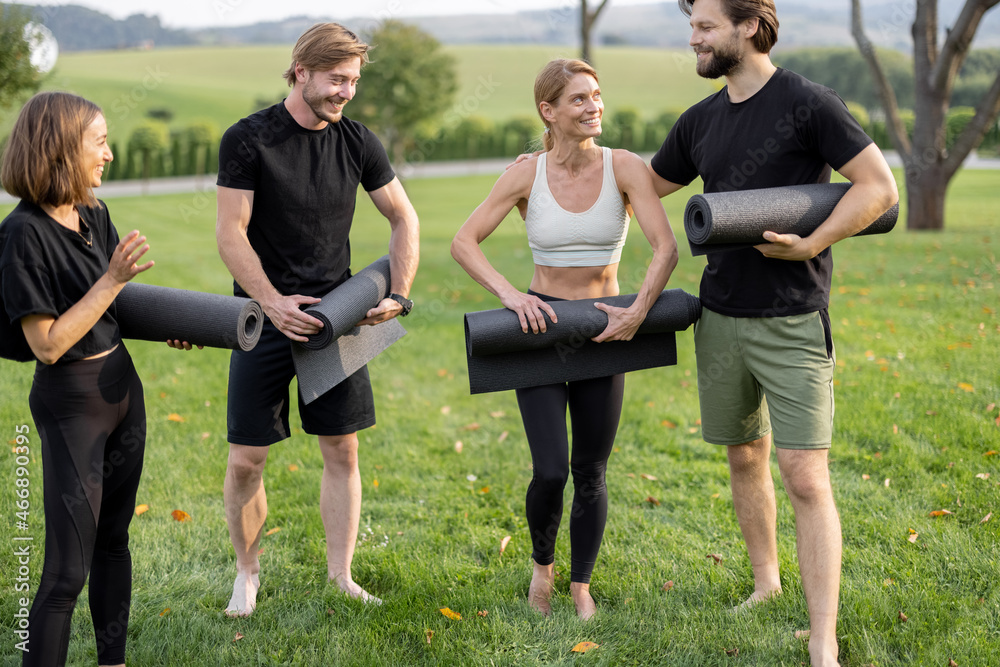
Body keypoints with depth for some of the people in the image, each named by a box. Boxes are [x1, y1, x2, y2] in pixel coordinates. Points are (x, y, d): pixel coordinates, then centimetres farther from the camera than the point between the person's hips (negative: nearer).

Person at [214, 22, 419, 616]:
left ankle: (340, 577, 16)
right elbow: (231, 235, -10)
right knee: (247, 460, 0)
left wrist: (398, 295, 0)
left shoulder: (357, 142, 2)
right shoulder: (248, 139, -9)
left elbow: (404, 219, 11)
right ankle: (248, 574, 21)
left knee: (342, 450, 4)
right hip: (268, 316, -3)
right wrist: (274, 302, -19)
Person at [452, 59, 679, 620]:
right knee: (550, 472, -10)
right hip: (541, 326, -1)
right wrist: (510, 294, -20)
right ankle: (542, 565, 21)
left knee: (590, 475, 8)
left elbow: (667, 249, -13)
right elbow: (464, 243, -6)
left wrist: (639, 310, -26)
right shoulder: (527, 175, -7)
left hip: (604, 334, 1)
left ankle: (582, 586, 28)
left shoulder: (625, 168, -8)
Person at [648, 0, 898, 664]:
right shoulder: (700, 121, 10)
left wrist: (811, 244, -18)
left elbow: (881, 188, -10)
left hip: (792, 323, -6)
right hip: (721, 316, 6)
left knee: (806, 477, -10)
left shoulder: (808, 103, -9)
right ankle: (766, 583, 36)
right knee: (745, 458, 16)